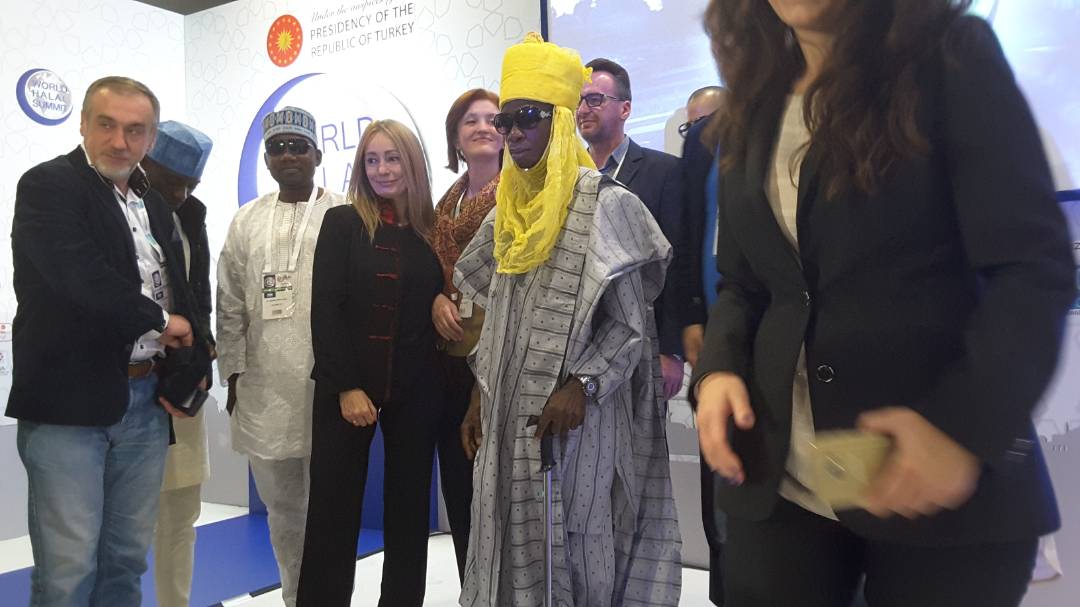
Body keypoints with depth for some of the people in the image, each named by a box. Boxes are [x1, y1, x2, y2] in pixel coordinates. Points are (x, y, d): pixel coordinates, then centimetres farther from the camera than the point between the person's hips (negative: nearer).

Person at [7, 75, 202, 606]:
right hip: (68, 403, -6)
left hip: (146, 401, 6)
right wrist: (160, 321, -8)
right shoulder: (47, 185, -6)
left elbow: (178, 292, 17)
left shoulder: (154, 204, 15)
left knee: (127, 558, 13)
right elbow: (82, 279, -21)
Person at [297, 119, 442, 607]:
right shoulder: (343, 222, 0)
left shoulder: (432, 231, 6)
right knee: (333, 511, 2)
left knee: (409, 510, 10)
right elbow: (325, 310, -6)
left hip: (415, 393, 3)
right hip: (347, 390, -2)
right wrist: (347, 386, -12)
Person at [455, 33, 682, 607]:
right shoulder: (507, 213, 11)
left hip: (576, 417, -6)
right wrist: (479, 399, 12)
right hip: (508, 416, 6)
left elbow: (633, 327, -10)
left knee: (573, 549, 1)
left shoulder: (604, 204, -9)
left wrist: (581, 385, -22)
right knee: (515, 549, 12)